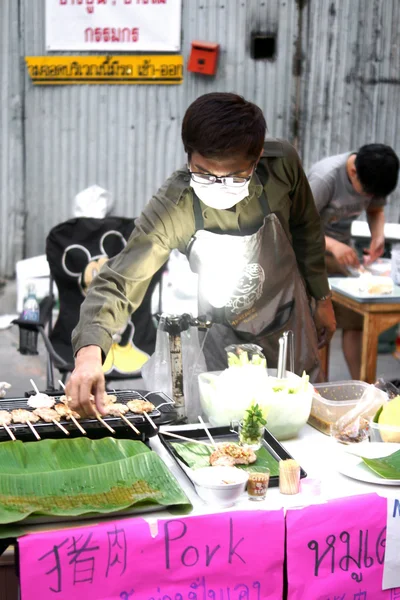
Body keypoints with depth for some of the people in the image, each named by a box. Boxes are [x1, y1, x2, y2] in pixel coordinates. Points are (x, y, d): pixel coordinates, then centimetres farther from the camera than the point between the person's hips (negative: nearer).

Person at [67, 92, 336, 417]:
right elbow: (118, 282, -34)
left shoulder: (282, 163, -24)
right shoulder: (170, 209, -32)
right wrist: (89, 352, -52)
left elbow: (306, 229, -4)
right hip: (226, 335, -2)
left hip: (291, 319, 3)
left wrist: (322, 297, 6)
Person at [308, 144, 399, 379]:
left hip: (341, 250, 6)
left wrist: (378, 235, -12)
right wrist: (333, 245, -41)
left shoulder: (372, 180, -8)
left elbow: (376, 211, 10)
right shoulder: (325, 177, -27)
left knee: (355, 318, 0)